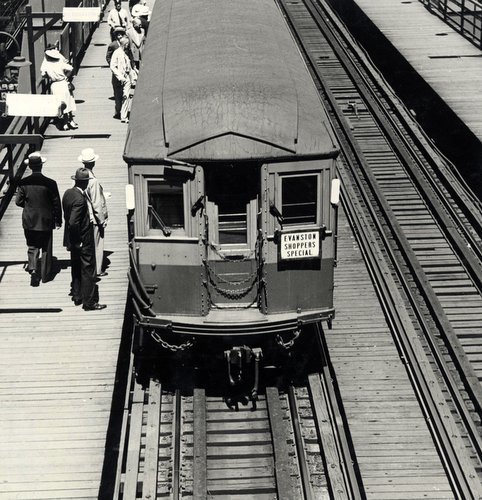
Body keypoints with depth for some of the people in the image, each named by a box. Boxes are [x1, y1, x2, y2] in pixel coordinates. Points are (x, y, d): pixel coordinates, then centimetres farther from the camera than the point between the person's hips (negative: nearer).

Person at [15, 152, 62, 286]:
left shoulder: (23, 183, -11)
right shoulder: (50, 183, -16)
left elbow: (18, 201, -4)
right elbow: (56, 203, -9)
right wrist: (58, 220, 3)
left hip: (29, 221, 1)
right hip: (46, 221, -1)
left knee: (32, 247, 14)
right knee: (46, 249, 14)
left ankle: (33, 269, -8)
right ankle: (45, 275, 24)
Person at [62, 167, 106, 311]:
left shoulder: (68, 193, 1)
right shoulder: (80, 198, -26)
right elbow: (73, 222, -31)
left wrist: (72, 241, 16)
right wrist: (78, 240, -17)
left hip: (73, 242, 9)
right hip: (84, 242, -9)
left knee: (76, 269, 20)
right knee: (88, 271, 1)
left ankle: (77, 297, 30)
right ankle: (89, 302, 7)